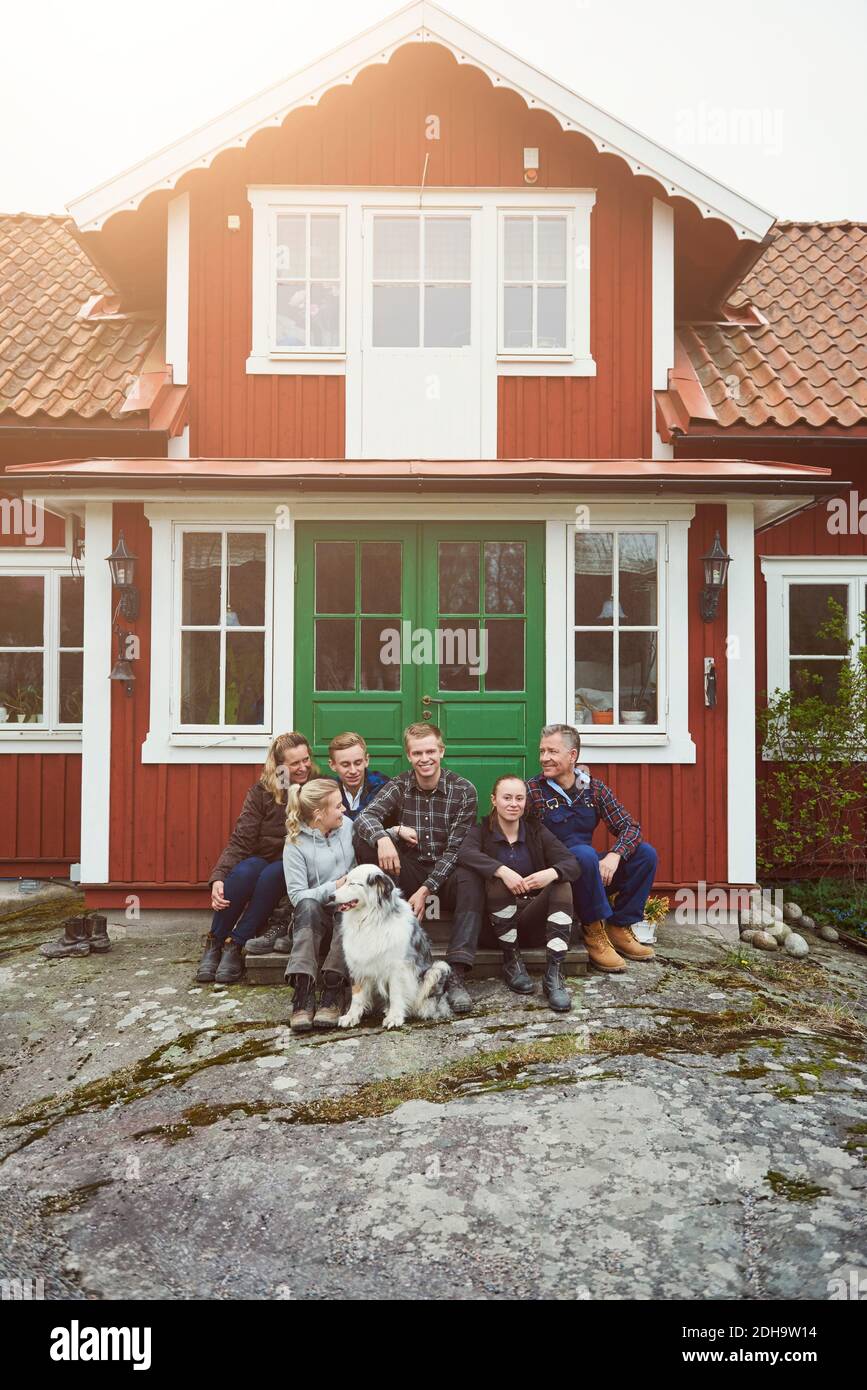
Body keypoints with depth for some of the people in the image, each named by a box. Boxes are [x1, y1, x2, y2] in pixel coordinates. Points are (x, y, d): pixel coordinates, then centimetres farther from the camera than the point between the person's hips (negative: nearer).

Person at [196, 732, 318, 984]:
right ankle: (214, 944, -18)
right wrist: (218, 877, -23)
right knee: (244, 870, -32)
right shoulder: (261, 792, -2)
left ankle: (235, 945, -25)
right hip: (261, 859, 1)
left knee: (272, 874, -33)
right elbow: (240, 840, -9)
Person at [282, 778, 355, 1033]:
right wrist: (334, 887, -19)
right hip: (313, 918, -2)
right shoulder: (295, 843, -5)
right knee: (308, 905, -37)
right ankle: (303, 991, -41)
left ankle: (334, 990, -36)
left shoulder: (348, 827, 7)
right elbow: (298, 896, -11)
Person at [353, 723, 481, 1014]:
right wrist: (384, 836, -40)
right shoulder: (399, 786, 0)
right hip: (408, 871, 2)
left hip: (446, 873, -2)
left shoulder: (463, 791, -7)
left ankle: (456, 974, -36)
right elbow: (365, 816, -17)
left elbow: (455, 849, -13)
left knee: (471, 883, -36)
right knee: (364, 840, -22)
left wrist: (425, 890, -24)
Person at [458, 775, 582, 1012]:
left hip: (532, 914, 2)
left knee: (562, 884, -23)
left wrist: (551, 873, -31)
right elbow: (465, 854, -23)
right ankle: (511, 961, -16)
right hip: (498, 918, -2)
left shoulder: (537, 831, 7)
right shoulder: (482, 831, 2)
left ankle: (554, 975, -29)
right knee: (498, 879, -29)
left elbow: (573, 864, -7)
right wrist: (502, 871, -38)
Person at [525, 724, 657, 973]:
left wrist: (613, 857, -20)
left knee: (645, 852, -10)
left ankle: (619, 927, 0)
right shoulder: (533, 791, -7)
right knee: (584, 853, -35)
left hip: (591, 871, 5)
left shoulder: (595, 788, 4)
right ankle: (594, 931, -16)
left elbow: (630, 827, 0)